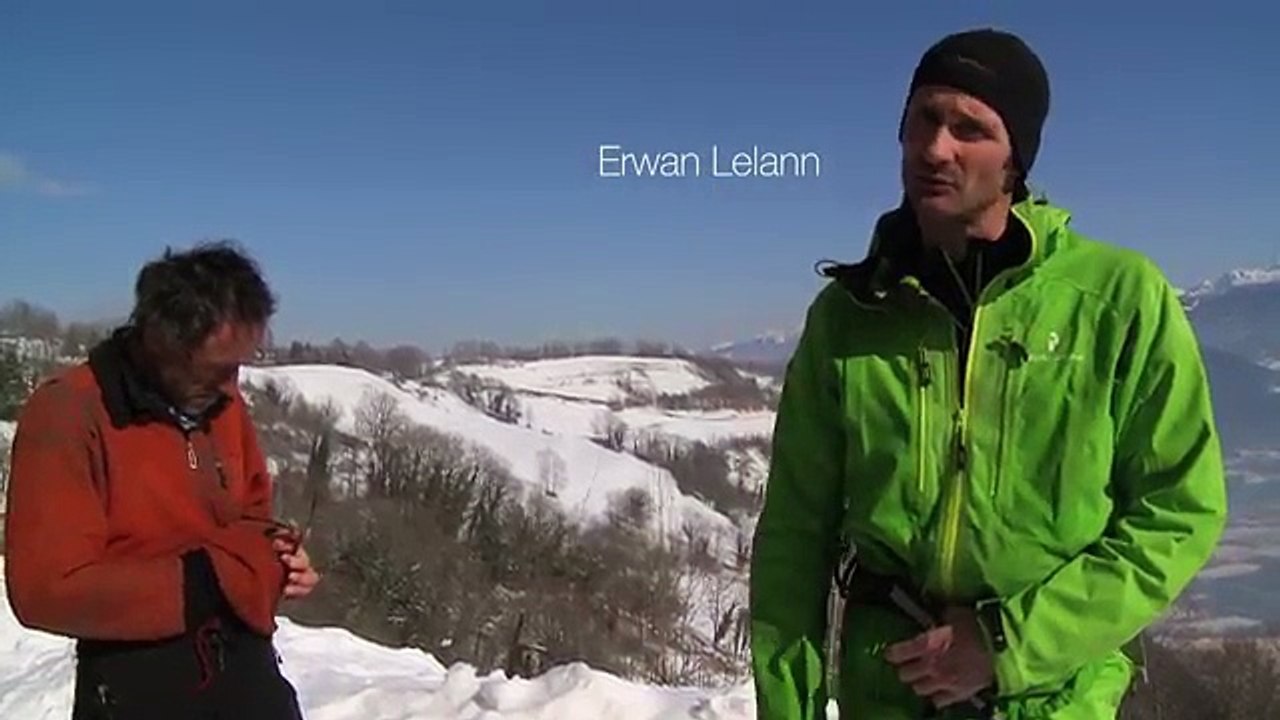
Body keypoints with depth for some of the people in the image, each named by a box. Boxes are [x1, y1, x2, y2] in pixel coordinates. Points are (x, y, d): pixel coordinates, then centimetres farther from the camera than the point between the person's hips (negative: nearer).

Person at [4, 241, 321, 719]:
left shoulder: (223, 403, 4)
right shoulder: (66, 415, -17)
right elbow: (48, 588, -22)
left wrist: (268, 558, -4)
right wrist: (206, 579, -23)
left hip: (246, 666, 6)